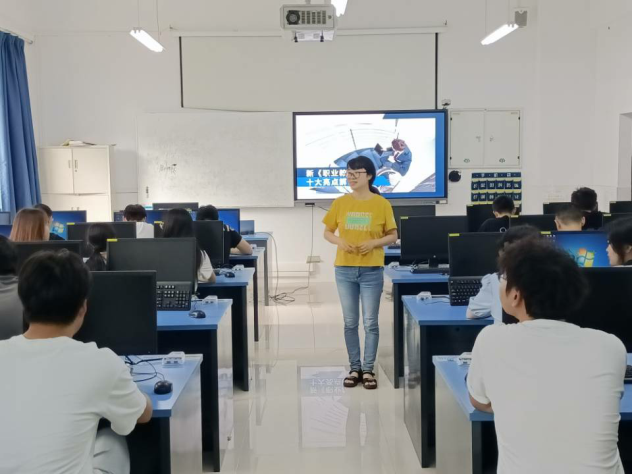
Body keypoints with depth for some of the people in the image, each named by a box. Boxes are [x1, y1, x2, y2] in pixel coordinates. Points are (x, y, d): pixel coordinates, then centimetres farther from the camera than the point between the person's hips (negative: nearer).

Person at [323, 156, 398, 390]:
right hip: (344, 270, 2)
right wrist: (340, 241, -11)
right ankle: (355, 368, 21)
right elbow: (327, 232, 9)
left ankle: (368, 370, 15)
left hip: (371, 270, -2)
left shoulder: (382, 204, -4)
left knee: (370, 322, 3)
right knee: (350, 322, 9)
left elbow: (393, 235, 2)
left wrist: (374, 243, -16)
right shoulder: (340, 203, 2)